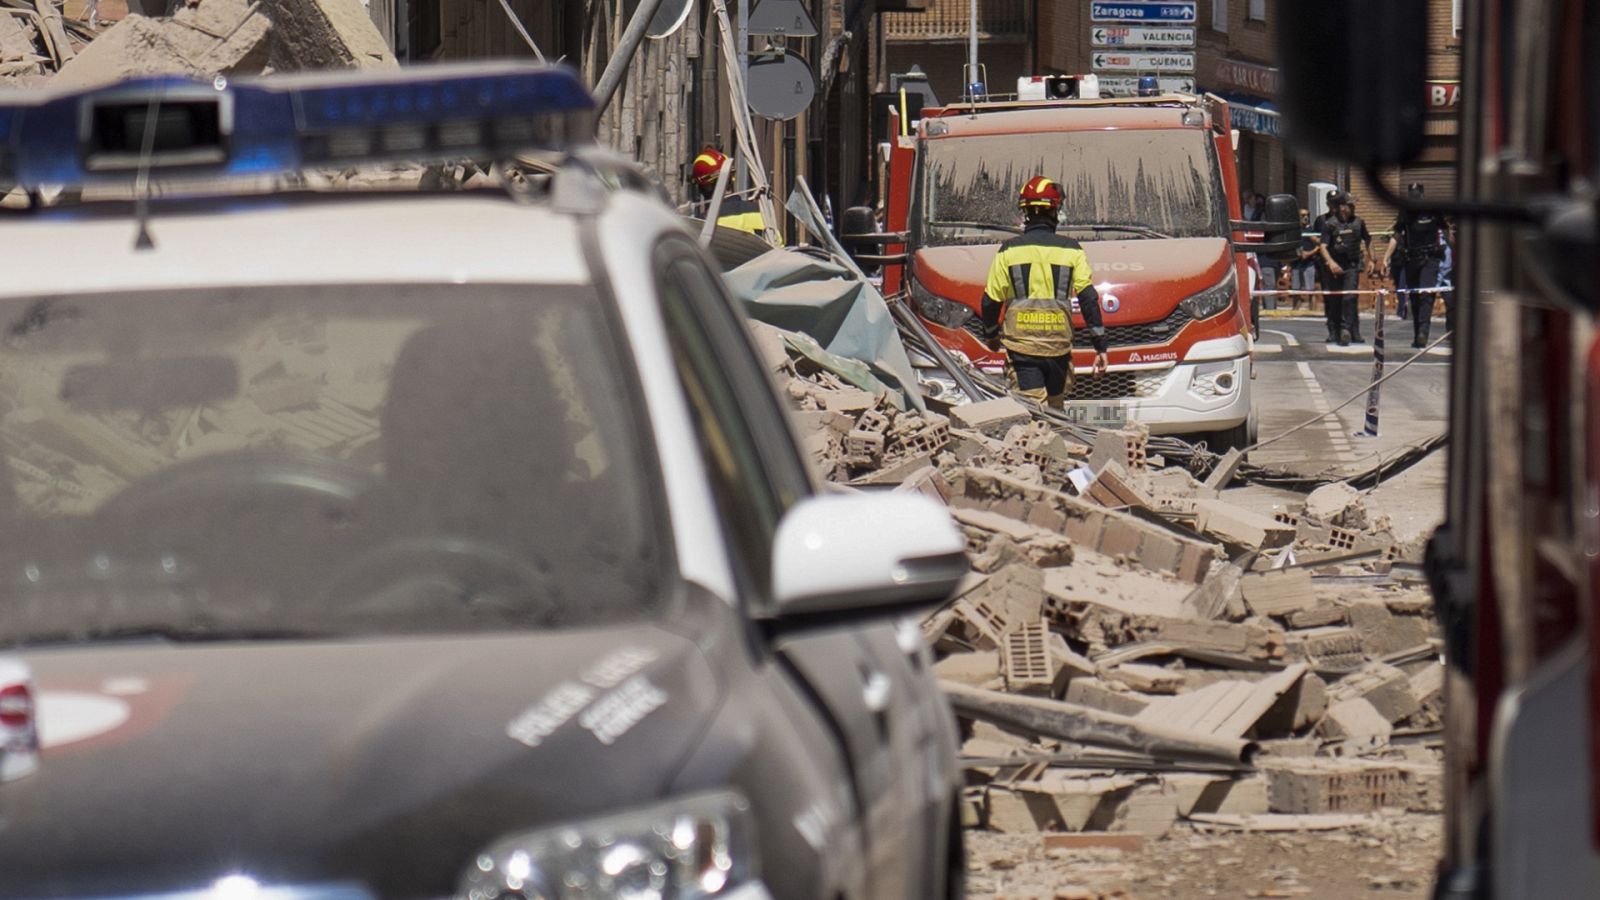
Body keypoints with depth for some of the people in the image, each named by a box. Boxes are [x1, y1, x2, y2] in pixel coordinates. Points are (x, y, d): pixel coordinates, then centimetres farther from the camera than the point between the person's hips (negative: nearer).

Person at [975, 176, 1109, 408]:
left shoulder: (1009, 251, 0)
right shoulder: (1071, 250, 2)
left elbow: (991, 300, 4)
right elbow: (1089, 298, -2)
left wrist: (990, 334, 23)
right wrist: (1100, 346, 2)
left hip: (1021, 347, -2)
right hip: (1058, 344, 2)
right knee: (1056, 408, 18)